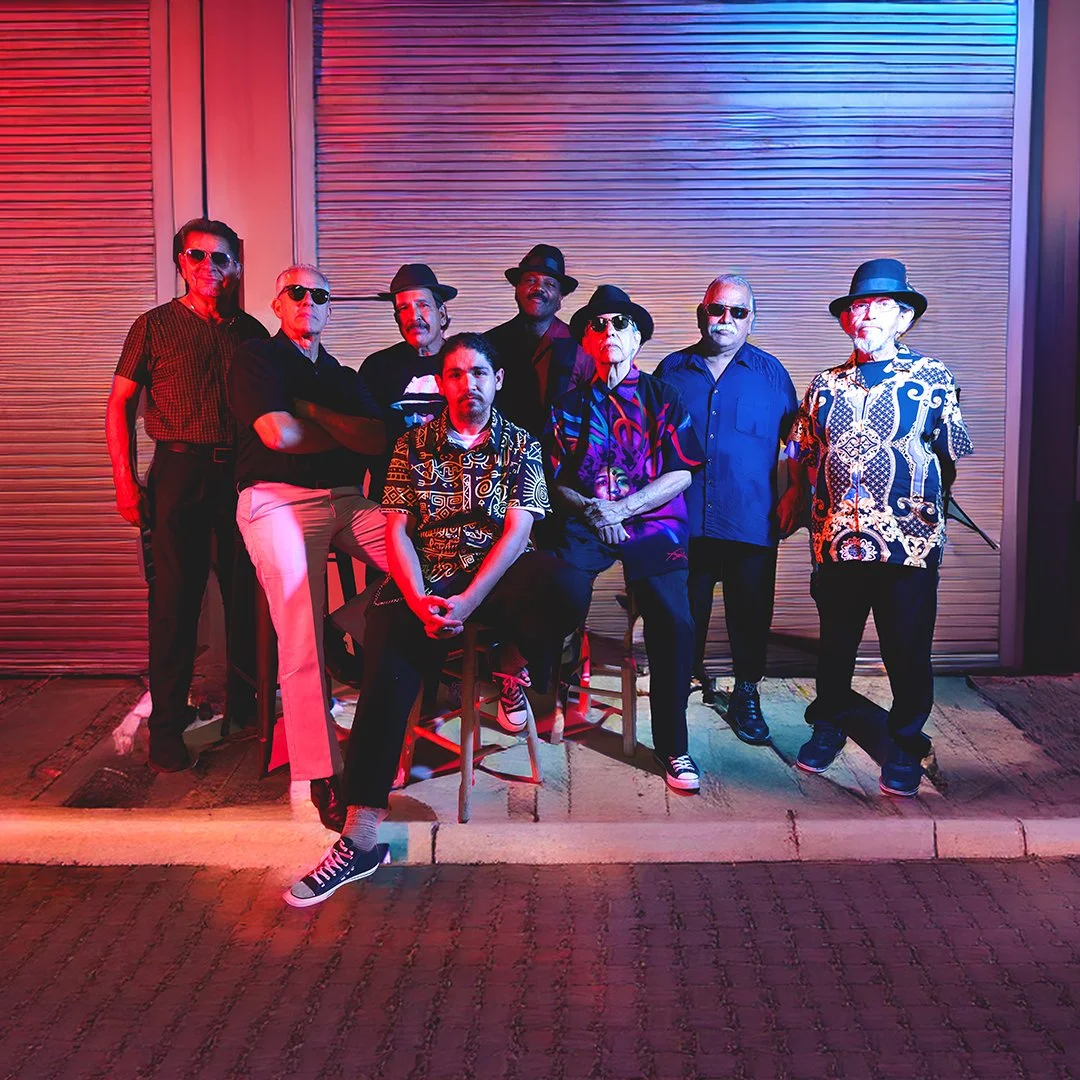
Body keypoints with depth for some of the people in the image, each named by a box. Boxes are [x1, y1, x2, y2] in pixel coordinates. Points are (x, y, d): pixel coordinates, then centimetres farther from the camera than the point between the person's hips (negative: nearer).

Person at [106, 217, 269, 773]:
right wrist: (125, 481, -6)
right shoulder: (155, 326, 6)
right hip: (179, 471, -2)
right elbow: (119, 404, 4)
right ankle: (167, 724, 6)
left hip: (243, 473, 3)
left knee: (247, 592, 5)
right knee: (174, 597, -2)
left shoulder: (252, 332, 13)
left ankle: (245, 703, 21)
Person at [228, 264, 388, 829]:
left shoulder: (342, 376, 23)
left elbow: (378, 440, 6)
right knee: (301, 638, -18)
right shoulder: (256, 358, 7)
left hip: (347, 499, 5)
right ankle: (316, 777, -15)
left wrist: (315, 412, -5)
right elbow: (278, 433, -9)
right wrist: (346, 434, 7)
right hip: (278, 501, -5)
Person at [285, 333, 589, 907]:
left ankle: (511, 666, 0)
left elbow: (517, 530, -4)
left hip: (498, 574, 0)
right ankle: (359, 841, -21)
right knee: (387, 673, -28)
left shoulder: (521, 445, 9)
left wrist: (467, 601, -19)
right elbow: (397, 532, 4)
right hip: (424, 581, 0)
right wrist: (419, 601, -15)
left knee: (569, 589, -34)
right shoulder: (413, 444, 12)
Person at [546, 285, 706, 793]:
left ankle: (672, 745, -3)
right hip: (584, 522, 1)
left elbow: (680, 475, 3)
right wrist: (589, 509, -8)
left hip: (652, 522, 0)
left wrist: (621, 508, -8)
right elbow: (553, 481, 12)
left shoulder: (663, 399, 12)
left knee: (674, 624, -20)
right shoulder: (569, 404, 17)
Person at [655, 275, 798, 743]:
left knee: (751, 613, 7)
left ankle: (746, 696, 22)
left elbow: (797, 442, 9)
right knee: (684, 613, 11)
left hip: (752, 523, -1)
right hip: (683, 521, 1)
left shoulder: (770, 372, 7)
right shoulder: (672, 370, 10)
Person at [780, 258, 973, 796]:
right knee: (834, 646, 15)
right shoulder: (826, 385, 10)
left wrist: (925, 504, 6)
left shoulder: (933, 378, 2)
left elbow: (952, 457, 6)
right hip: (837, 544, 3)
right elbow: (802, 456, 15)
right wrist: (794, 501, 10)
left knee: (907, 653, 6)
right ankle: (827, 729, 35)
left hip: (909, 546, -2)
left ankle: (904, 748, 25)